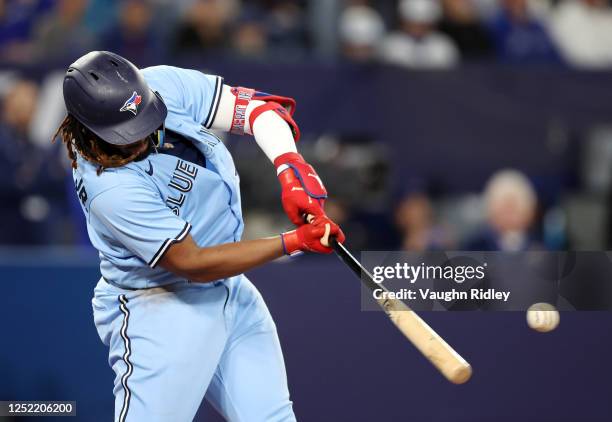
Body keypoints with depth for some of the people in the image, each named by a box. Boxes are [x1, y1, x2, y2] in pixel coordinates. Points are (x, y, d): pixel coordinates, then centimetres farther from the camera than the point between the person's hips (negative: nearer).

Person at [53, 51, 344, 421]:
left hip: (233, 293, 7)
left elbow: (261, 107, -5)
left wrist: (290, 169, -25)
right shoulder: (109, 187, -27)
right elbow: (193, 264, -23)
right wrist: (295, 242, -24)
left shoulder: (166, 85, -11)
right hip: (158, 307, -7)